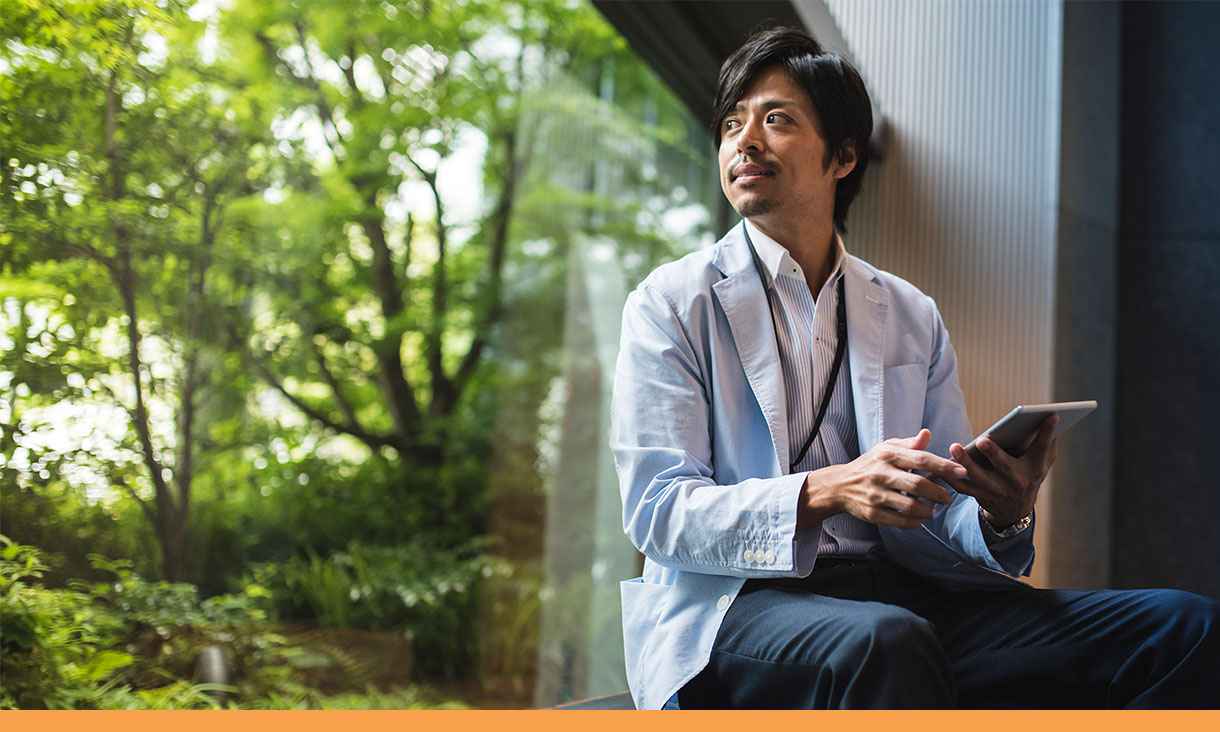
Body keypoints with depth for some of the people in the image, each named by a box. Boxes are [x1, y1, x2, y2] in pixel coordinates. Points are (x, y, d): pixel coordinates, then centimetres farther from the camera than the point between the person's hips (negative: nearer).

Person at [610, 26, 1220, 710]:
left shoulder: (914, 318, 18)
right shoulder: (671, 304, 5)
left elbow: (945, 518, 15)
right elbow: (657, 511, -6)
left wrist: (1001, 515, -11)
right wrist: (826, 491, -21)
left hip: (903, 595, 5)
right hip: (738, 605, -4)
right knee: (882, 641, -41)